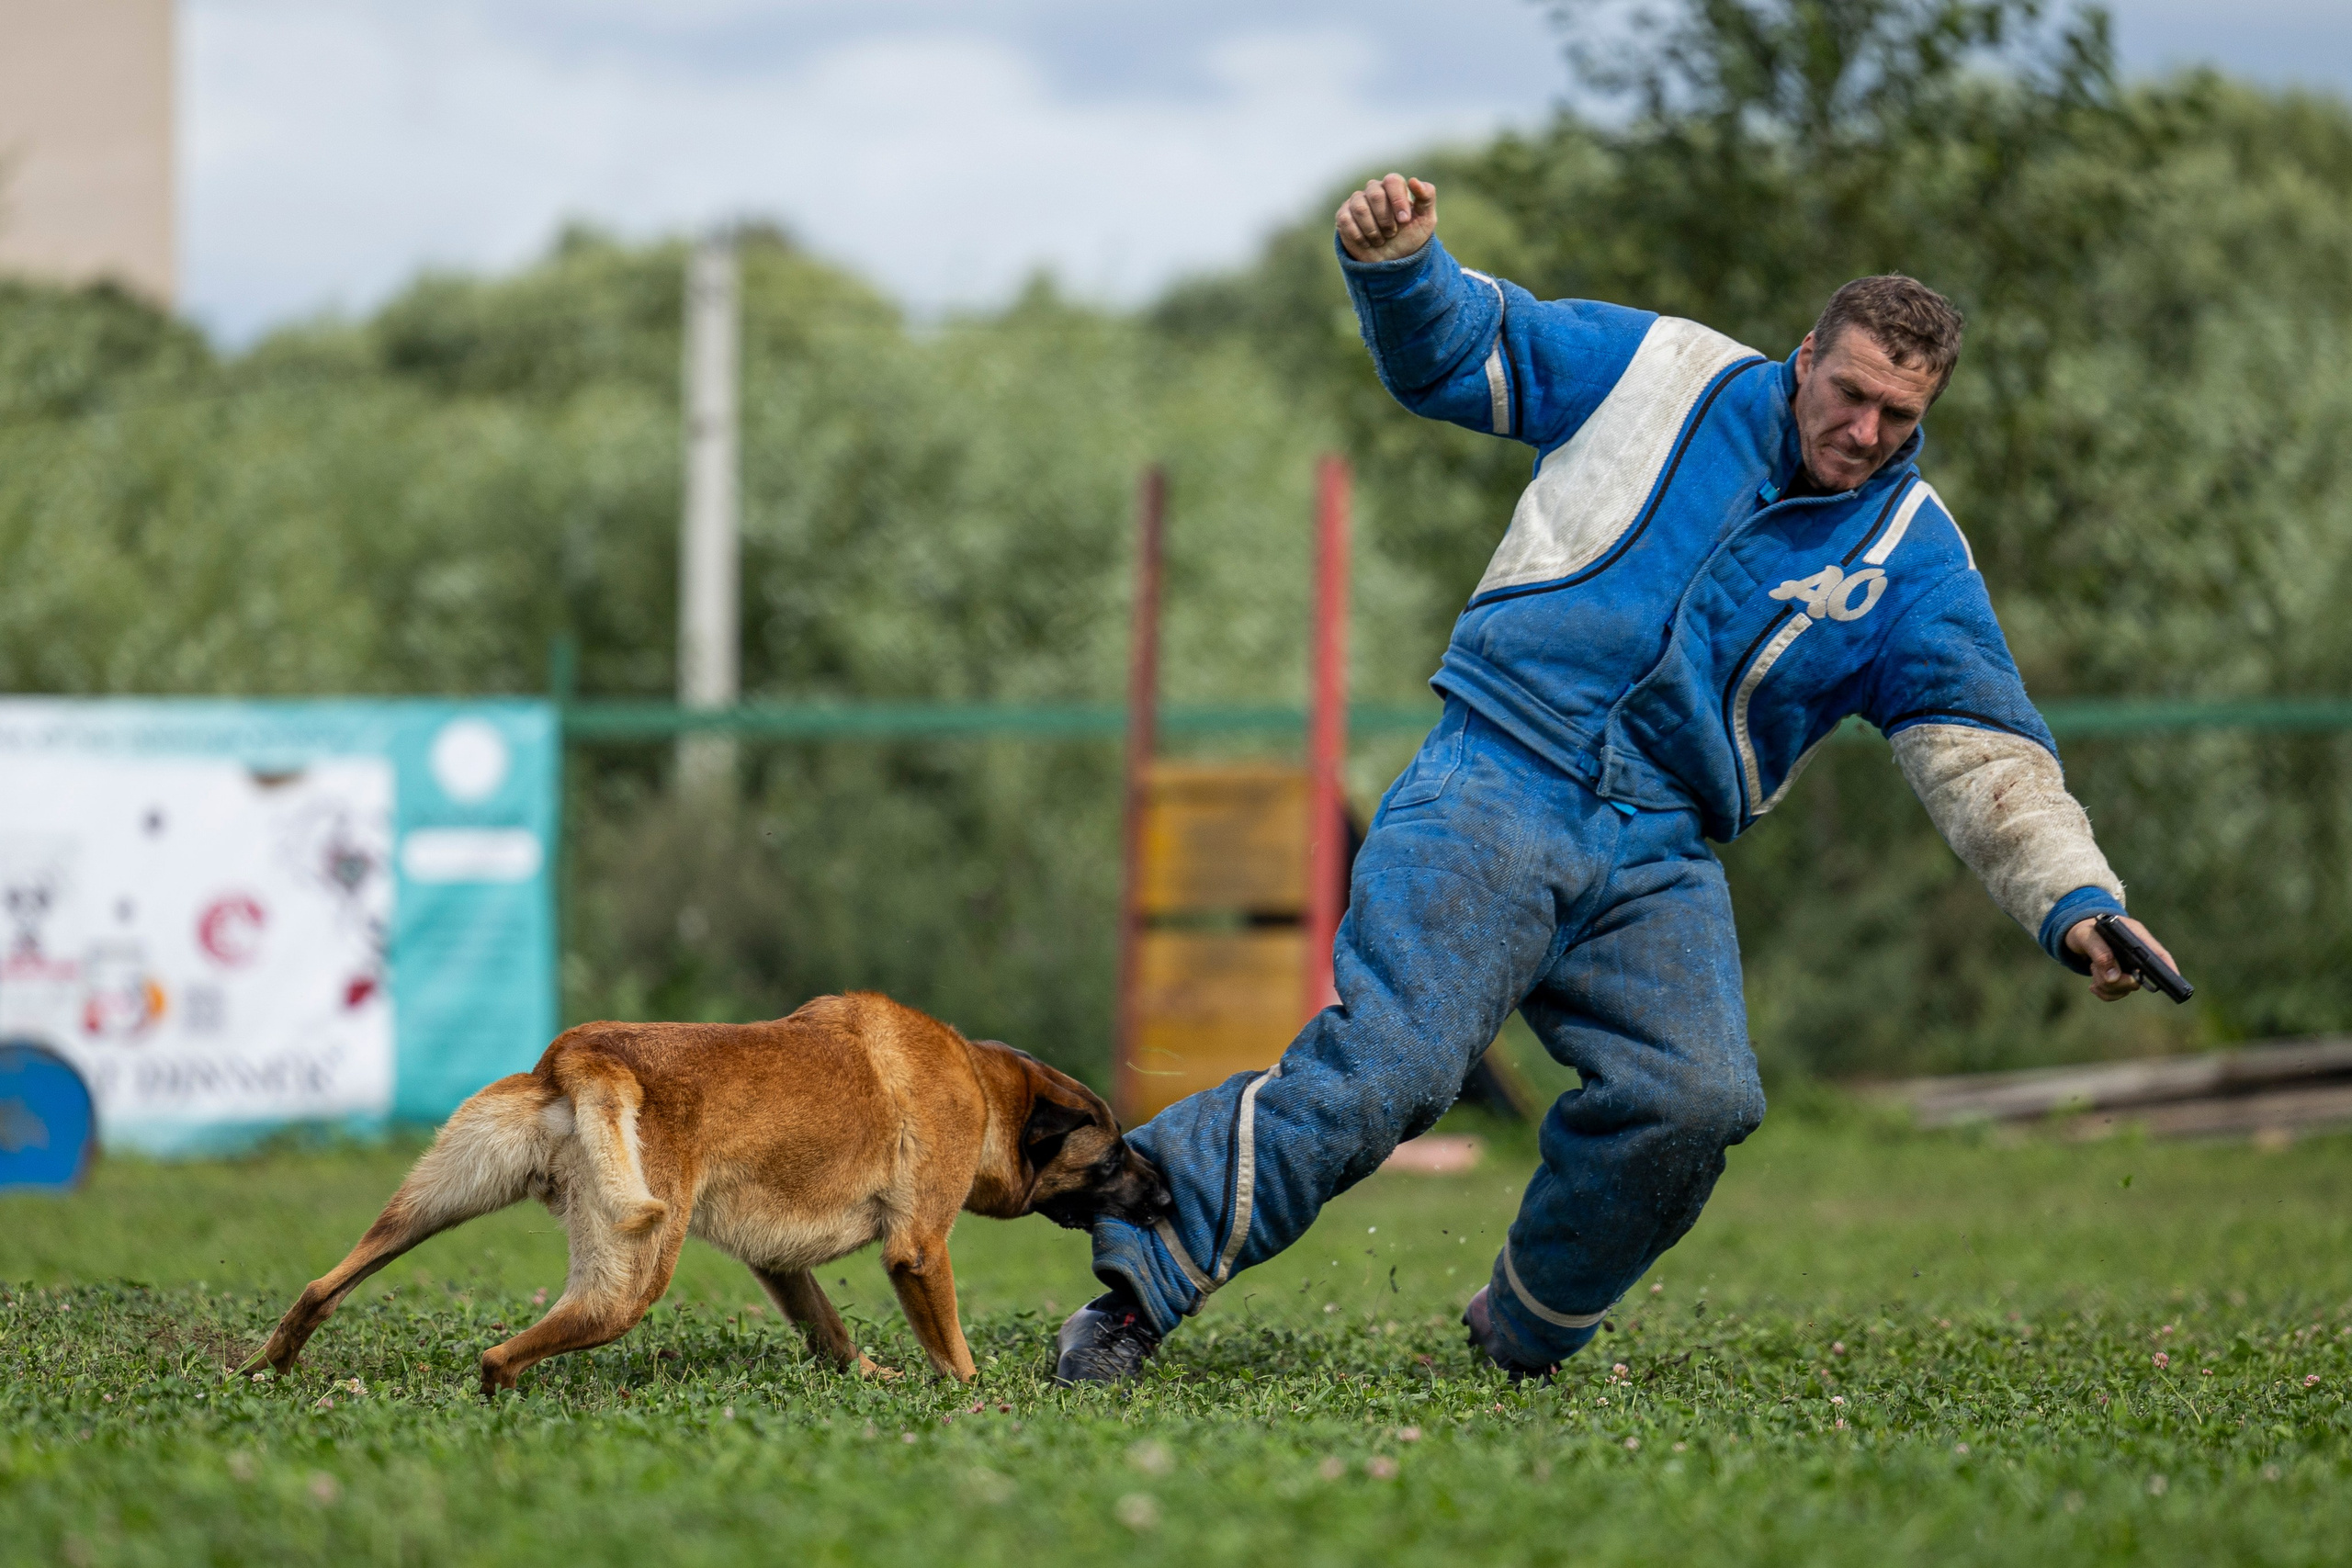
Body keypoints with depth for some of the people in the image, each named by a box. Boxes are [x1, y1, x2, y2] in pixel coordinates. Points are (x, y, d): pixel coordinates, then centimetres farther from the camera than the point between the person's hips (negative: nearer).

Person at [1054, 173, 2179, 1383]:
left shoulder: (1912, 562, 8)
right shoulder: (1660, 373, 5)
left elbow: (1986, 753, 2)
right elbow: (1455, 352, 13)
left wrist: (2075, 899, -13)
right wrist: (1399, 262, -8)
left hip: (1656, 858, 3)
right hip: (1496, 784, -3)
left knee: (1696, 1099, -15)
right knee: (1387, 1063, -20)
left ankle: (1526, 1338, 10)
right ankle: (1138, 1283, -14)